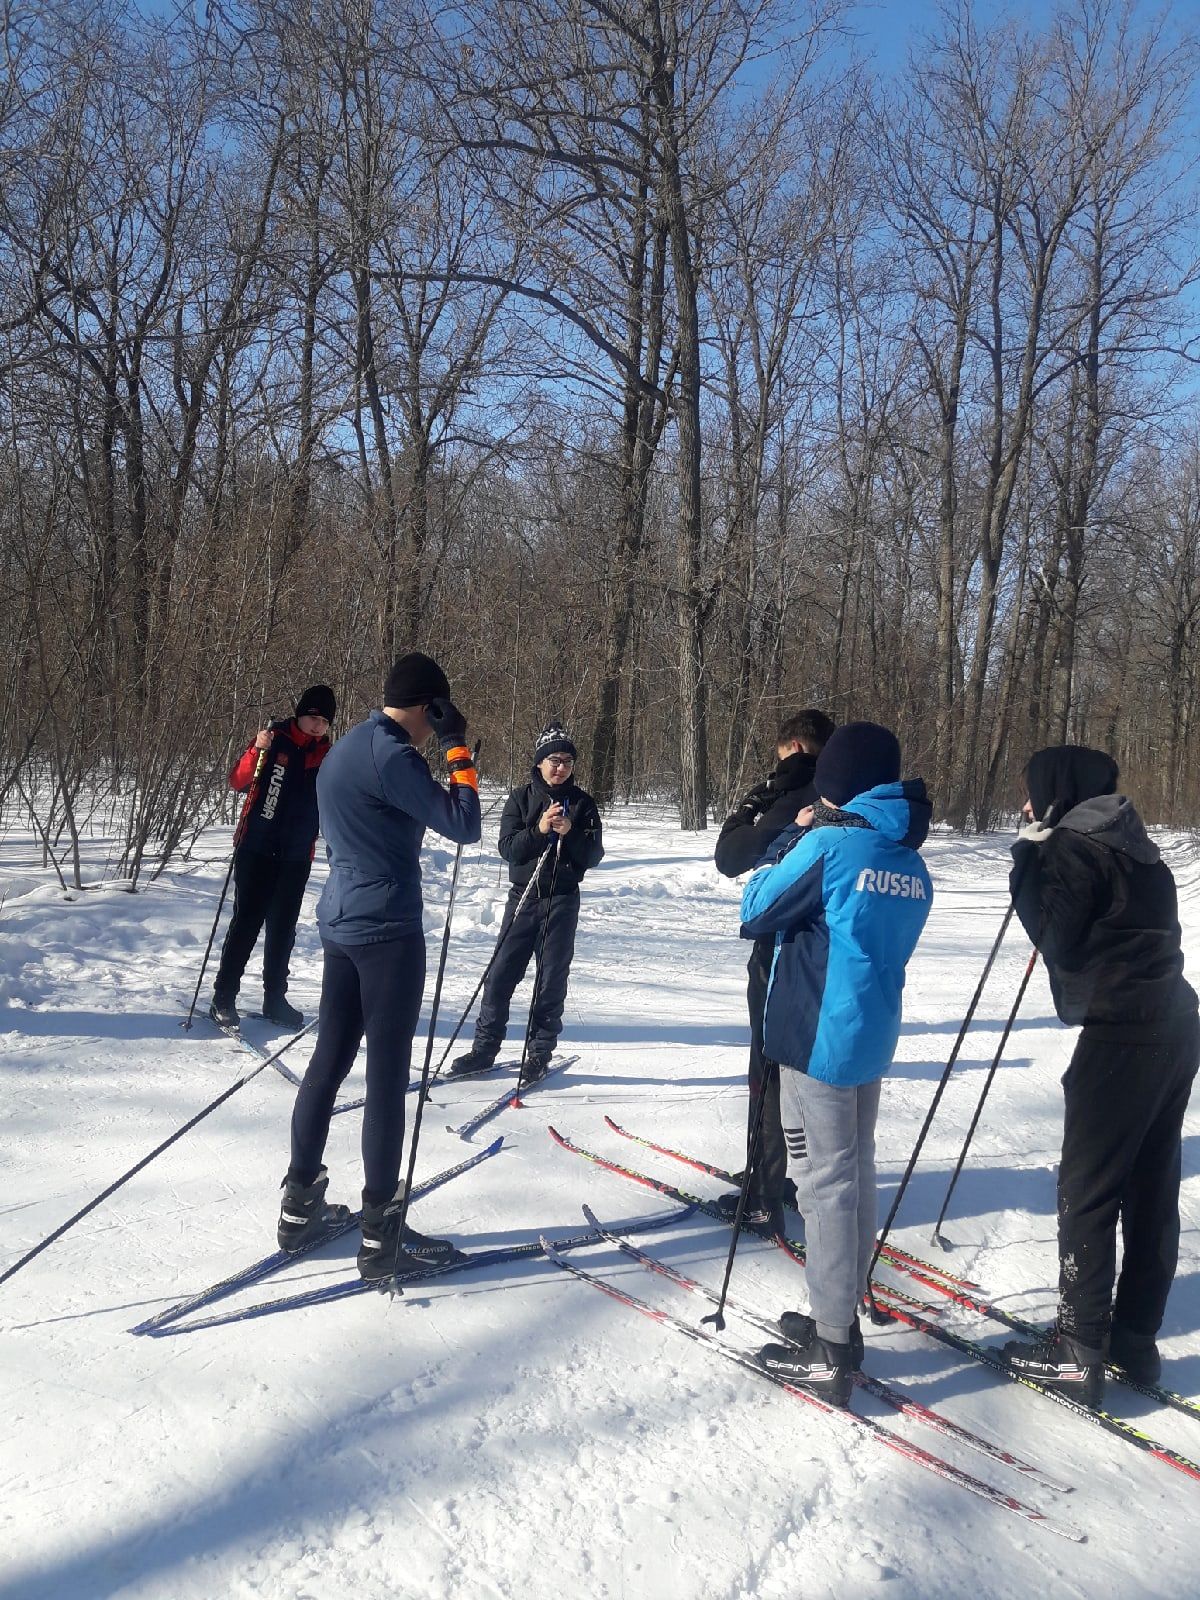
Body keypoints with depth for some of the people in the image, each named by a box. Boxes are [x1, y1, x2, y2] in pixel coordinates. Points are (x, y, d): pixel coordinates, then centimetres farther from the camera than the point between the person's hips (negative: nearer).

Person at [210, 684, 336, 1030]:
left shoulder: (326, 754, 8)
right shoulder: (275, 739, -3)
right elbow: (238, 783, -11)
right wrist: (258, 750, -26)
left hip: (297, 856, 4)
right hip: (257, 848, -4)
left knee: (283, 927, 9)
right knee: (246, 923, -4)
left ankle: (275, 999, 17)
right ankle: (223, 998, 2)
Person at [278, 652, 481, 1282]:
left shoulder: (343, 750, 14)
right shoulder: (391, 756, -16)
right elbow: (463, 826, -17)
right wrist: (458, 750, -8)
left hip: (341, 922, 9)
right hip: (389, 930, -9)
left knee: (329, 1060, 15)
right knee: (387, 1074, -4)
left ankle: (300, 1205, 23)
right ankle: (380, 1235, 1)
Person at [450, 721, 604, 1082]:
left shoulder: (582, 803, 4)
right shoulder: (521, 798, 3)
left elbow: (593, 855, -1)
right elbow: (508, 848, -6)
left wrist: (569, 833, -18)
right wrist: (539, 829, -21)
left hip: (563, 900, 0)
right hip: (523, 896, 0)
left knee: (552, 979, 3)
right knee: (501, 973, -1)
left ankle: (539, 1053, 13)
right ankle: (485, 1046, 10)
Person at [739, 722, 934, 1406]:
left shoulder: (829, 842, -15)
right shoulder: (912, 861, 7)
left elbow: (756, 912, -6)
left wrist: (796, 837, 4)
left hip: (817, 1035, -7)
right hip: (873, 1037, 8)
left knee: (826, 1182, -3)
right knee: (856, 1175, 16)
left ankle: (830, 1352, 3)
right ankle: (842, 1319, 29)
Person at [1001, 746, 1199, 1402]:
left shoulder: (1074, 846, -11)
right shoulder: (1129, 840, 15)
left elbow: (1056, 938, -11)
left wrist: (1028, 863, -2)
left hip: (1122, 1035, -9)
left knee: (1087, 1194, -2)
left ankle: (1079, 1351, 2)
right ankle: (1136, 1336, 23)